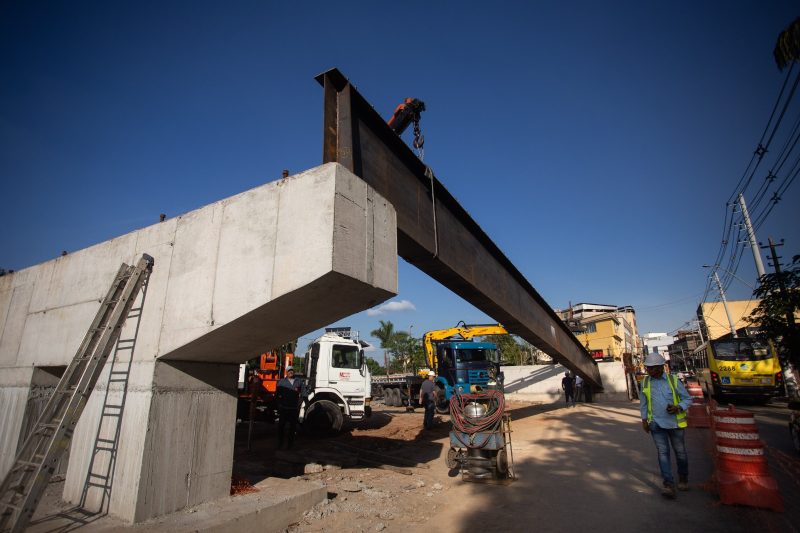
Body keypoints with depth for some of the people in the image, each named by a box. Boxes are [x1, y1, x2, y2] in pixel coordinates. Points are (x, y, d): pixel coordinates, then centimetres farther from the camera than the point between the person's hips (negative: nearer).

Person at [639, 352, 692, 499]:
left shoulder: (673, 380, -6)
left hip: (675, 422, -1)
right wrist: (644, 419, 8)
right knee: (662, 452, -3)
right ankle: (668, 484, -1)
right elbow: (643, 402, 10)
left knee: (680, 451, 14)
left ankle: (683, 478, 36)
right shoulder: (645, 382, 2)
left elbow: (687, 398, 0)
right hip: (656, 423, 1)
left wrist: (678, 407, -19)